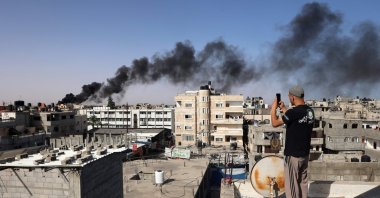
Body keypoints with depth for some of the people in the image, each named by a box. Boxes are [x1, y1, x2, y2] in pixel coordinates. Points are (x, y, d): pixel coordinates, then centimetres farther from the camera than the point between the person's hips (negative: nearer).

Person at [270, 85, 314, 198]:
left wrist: (274, 108, -1)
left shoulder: (294, 112, -22)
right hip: (305, 154, 8)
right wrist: (283, 109, 19)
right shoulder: (310, 111, 3)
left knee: (292, 184, 4)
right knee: (303, 182, 18)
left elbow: (275, 123, -14)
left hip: (293, 155, -8)